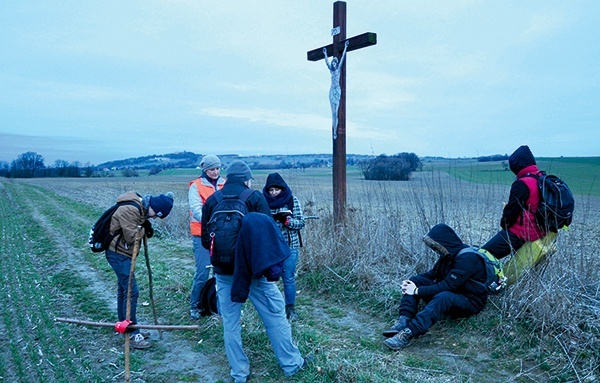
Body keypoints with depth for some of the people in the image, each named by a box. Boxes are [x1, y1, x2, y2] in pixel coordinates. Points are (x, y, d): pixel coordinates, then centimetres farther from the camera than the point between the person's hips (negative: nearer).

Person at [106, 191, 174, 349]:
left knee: (123, 289, 19)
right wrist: (144, 229, -10)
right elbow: (131, 237, -26)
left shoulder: (140, 207, 4)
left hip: (122, 254, 10)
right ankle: (132, 334, -1)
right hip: (119, 254, -10)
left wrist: (146, 227, -5)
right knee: (131, 291, -10)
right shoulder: (130, 210, -26)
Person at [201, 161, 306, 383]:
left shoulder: (211, 201, 5)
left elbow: (205, 239, 8)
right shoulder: (254, 197, -5)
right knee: (275, 316, 10)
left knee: (230, 322, 12)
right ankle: (290, 363, 21)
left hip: (224, 271, 3)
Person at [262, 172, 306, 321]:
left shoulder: (292, 200, -3)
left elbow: (301, 223, -5)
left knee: (289, 278, 6)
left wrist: (286, 220, -22)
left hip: (290, 245, -1)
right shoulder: (264, 201, -1)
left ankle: (290, 308, 20)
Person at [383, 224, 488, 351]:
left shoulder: (467, 258, -24)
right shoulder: (449, 255, 3)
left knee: (443, 297, -40)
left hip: (471, 302, -9)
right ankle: (403, 321, -23)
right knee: (414, 281, -6)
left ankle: (408, 334, -50)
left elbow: (447, 286, -28)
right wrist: (411, 284, -11)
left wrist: (417, 291, -26)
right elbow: (432, 274, 7)